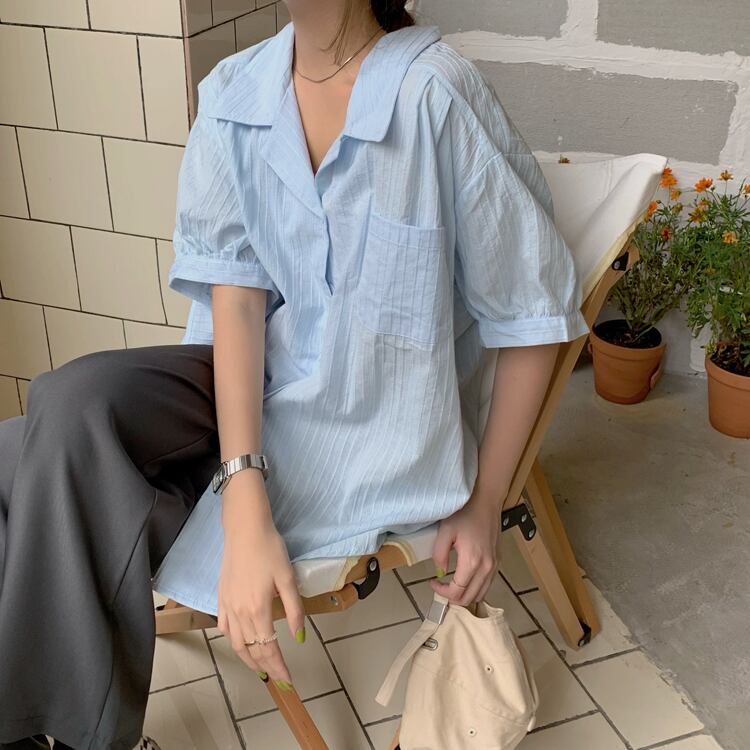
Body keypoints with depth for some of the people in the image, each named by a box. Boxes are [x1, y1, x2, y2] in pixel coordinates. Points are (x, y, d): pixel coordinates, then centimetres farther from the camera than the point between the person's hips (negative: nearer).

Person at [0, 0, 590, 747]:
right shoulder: (232, 92, -5)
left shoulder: (437, 94, -20)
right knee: (72, 406, -22)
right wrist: (246, 517, -24)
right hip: (251, 380, 5)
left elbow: (531, 313, -12)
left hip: (369, 416, -4)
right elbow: (235, 296, -12)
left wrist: (484, 503, -7)